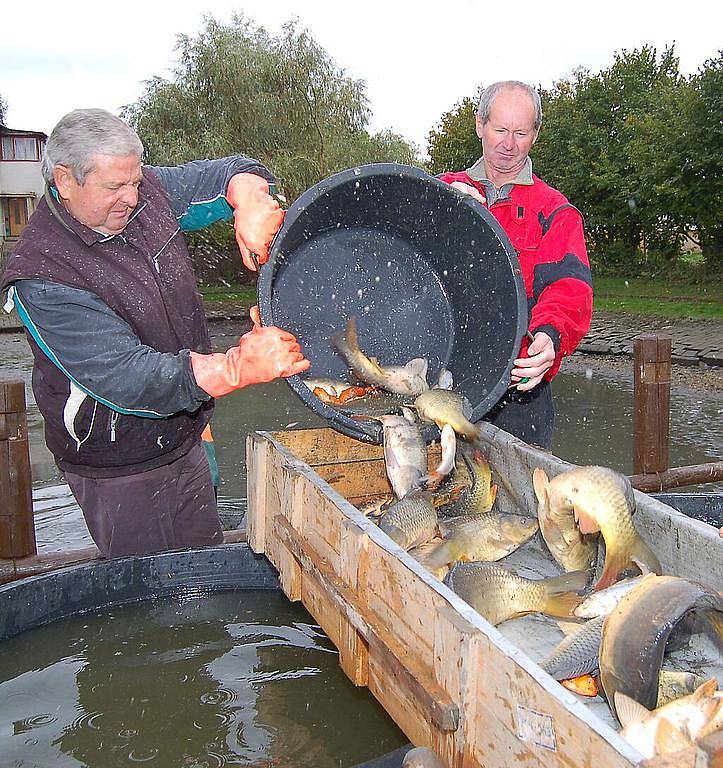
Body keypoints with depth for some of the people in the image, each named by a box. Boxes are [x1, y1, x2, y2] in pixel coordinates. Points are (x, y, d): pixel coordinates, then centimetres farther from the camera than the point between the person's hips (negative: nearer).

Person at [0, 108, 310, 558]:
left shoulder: (148, 195, -6)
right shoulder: (42, 279, -25)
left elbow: (231, 173, 5)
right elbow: (123, 377, -33)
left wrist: (248, 204, -21)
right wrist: (236, 367, -46)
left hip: (185, 443, 7)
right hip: (119, 472, -6)